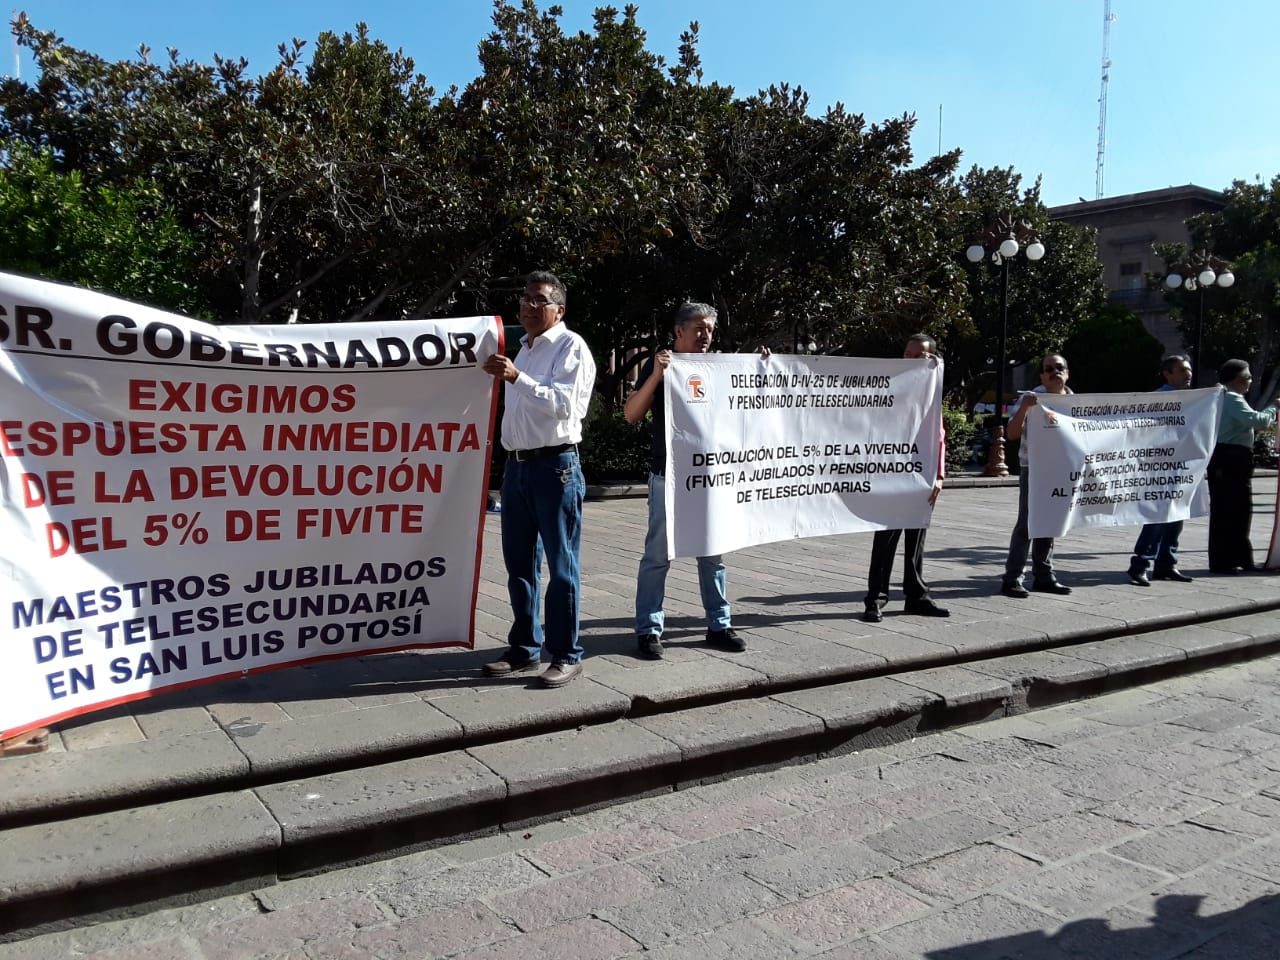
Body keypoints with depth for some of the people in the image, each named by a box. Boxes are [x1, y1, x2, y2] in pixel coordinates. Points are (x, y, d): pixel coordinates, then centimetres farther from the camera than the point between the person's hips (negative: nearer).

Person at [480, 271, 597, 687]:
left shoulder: (570, 346, -5)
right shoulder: (522, 348, 20)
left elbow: (563, 403, -20)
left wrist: (516, 377, -25)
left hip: (554, 465, -8)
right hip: (517, 464, 8)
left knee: (561, 564, -3)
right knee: (519, 563, 12)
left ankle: (566, 655, 6)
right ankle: (524, 648, 23)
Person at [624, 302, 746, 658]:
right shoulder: (659, 363, -2)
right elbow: (631, 414, -9)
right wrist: (657, 374, -20)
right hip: (669, 476, -4)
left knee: (712, 554, 11)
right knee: (657, 555, -2)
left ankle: (718, 624, 20)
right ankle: (648, 629, 6)